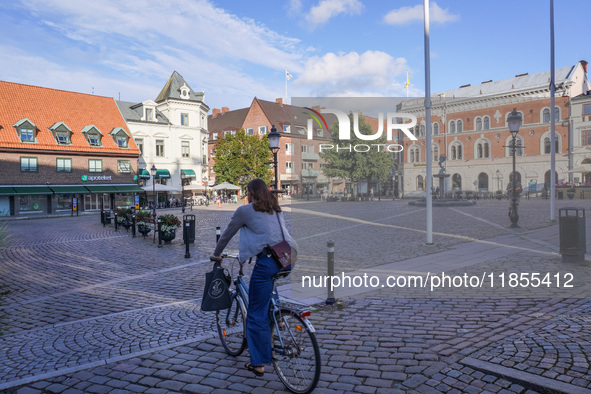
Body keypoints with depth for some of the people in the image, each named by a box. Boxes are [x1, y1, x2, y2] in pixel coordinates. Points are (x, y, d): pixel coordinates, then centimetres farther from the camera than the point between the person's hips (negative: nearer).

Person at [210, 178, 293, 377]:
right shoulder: (276, 209, 20)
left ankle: (258, 363, 10)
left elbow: (227, 234, 14)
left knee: (257, 314, 5)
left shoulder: (245, 210, 4)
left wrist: (216, 254, 30)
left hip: (267, 262, -6)